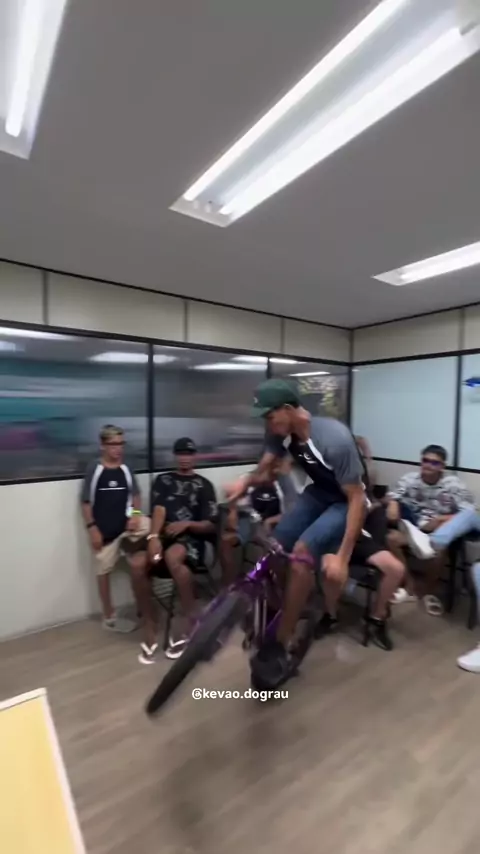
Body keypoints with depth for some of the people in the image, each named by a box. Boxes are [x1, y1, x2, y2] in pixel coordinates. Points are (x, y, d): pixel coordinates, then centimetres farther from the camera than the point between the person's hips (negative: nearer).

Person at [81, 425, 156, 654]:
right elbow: (86, 502, -6)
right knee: (104, 571, 13)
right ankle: (109, 618, 30)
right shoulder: (94, 469, -10)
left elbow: (135, 495, 8)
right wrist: (92, 528, -9)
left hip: (125, 525, 2)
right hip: (104, 529, -2)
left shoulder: (126, 469, -2)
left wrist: (136, 514, -8)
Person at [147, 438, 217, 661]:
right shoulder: (163, 480, 16)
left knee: (172, 557, -37)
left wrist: (186, 524, -14)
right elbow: (159, 510, -2)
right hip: (164, 535, 3)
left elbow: (211, 526, 5)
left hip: (191, 538, -2)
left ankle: (191, 622, -18)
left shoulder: (204, 485, 11)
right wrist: (154, 536, -21)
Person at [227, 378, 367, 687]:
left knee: (302, 551, -25)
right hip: (317, 493, 7)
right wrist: (246, 481, -30)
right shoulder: (283, 433, -14)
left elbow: (357, 499, -29)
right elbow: (265, 470, -6)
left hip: (346, 502, -6)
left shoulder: (335, 439, -34)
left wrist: (343, 557, -30)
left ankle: (280, 648, -9)